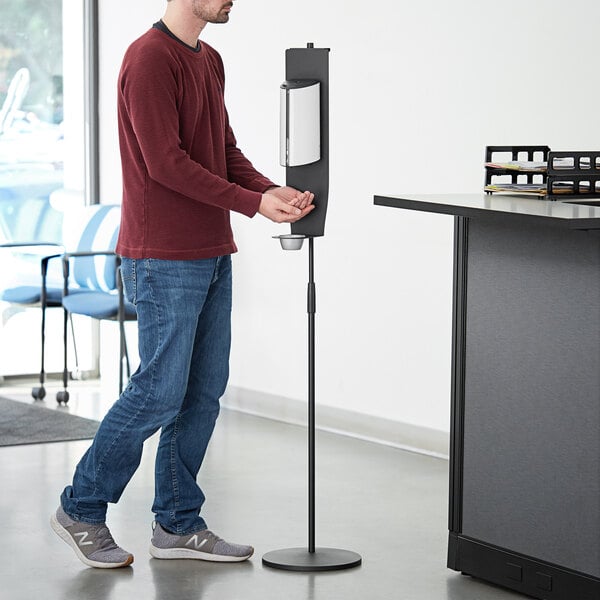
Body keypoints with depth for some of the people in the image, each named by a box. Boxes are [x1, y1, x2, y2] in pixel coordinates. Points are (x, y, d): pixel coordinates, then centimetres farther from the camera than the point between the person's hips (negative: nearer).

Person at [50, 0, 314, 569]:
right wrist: (252, 202, -19)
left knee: (204, 390, 9)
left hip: (210, 254, 9)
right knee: (161, 390, -6)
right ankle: (81, 509, 9)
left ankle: (178, 523, 18)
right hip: (162, 260, -9)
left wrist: (272, 189, -3)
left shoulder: (209, 61, 15)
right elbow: (165, 162, -20)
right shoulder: (149, 59, -15)